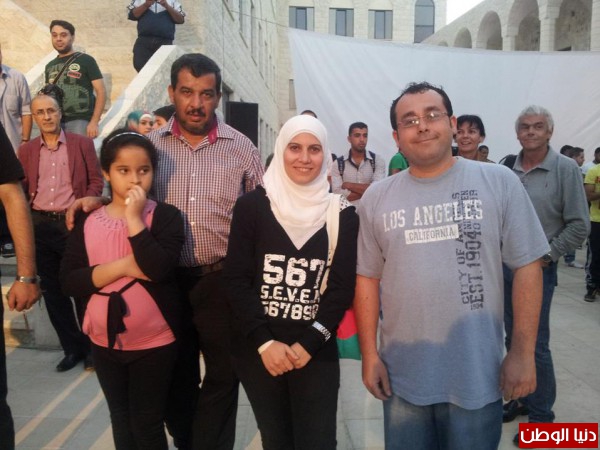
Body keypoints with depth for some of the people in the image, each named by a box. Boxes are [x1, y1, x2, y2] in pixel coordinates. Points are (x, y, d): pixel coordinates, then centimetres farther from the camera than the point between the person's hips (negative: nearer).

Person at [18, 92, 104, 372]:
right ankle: (72, 347, 23)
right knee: (53, 291, 9)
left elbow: (96, 181, -1)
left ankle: (92, 346, 19)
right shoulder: (26, 151, 9)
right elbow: (20, 190, 9)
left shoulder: (82, 144, 2)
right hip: (41, 227, 4)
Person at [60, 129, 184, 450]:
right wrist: (121, 267, -19)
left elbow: (159, 269, -25)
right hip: (104, 341, 4)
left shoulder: (165, 216, -11)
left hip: (154, 342, -3)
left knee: (147, 424, 11)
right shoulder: (87, 221, -1)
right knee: (121, 420, 22)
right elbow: (68, 281, -7)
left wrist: (134, 218, -23)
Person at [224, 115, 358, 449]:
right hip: (257, 351, 0)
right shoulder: (252, 206, -3)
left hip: (316, 352, 0)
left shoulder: (343, 214, -1)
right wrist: (264, 341, -12)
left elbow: (343, 286, -2)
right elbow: (236, 279, -5)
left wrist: (308, 343, -11)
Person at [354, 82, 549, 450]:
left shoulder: (499, 182, -5)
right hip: (402, 376, 2)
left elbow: (527, 267, -4)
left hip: (478, 375, -1)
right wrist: (370, 354, 1)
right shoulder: (376, 198, 1)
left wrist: (523, 352, -6)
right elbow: (368, 278, 3)